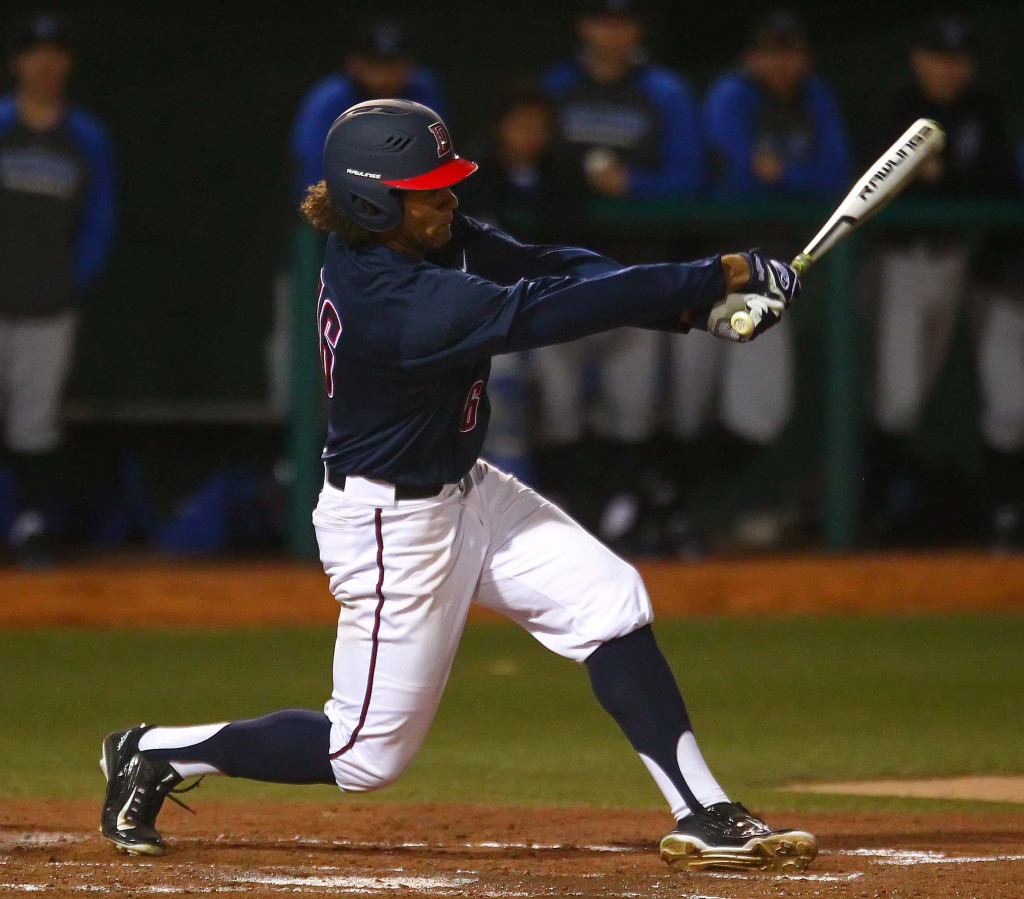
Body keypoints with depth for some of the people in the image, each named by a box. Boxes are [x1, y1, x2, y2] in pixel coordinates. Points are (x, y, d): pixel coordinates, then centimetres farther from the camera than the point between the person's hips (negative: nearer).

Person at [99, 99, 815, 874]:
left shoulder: (429, 238, -5)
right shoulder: (390, 300, -32)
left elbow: (549, 268, -8)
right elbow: (542, 314, -36)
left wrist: (699, 300, -22)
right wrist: (716, 280, -35)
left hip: (466, 492, 9)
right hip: (391, 525, -9)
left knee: (609, 601, -2)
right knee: (371, 751, 2)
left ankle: (702, 813, 0)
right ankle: (156, 754, 19)